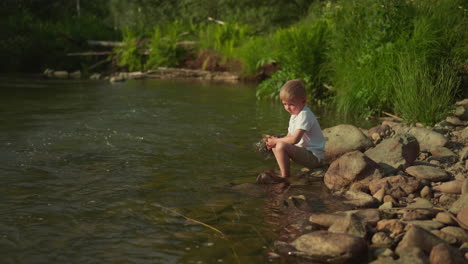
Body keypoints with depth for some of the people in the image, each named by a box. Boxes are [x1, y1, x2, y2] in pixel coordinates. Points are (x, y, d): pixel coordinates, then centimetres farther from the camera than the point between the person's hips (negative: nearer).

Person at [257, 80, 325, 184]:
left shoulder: (304, 115, -18)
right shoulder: (294, 115, 16)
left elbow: (295, 139, -27)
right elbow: (289, 137, 15)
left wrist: (276, 141, -16)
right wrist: (274, 141, -4)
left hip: (314, 156, -11)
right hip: (304, 152, 11)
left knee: (281, 146, -27)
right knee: (275, 146, 12)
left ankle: (285, 176, -16)